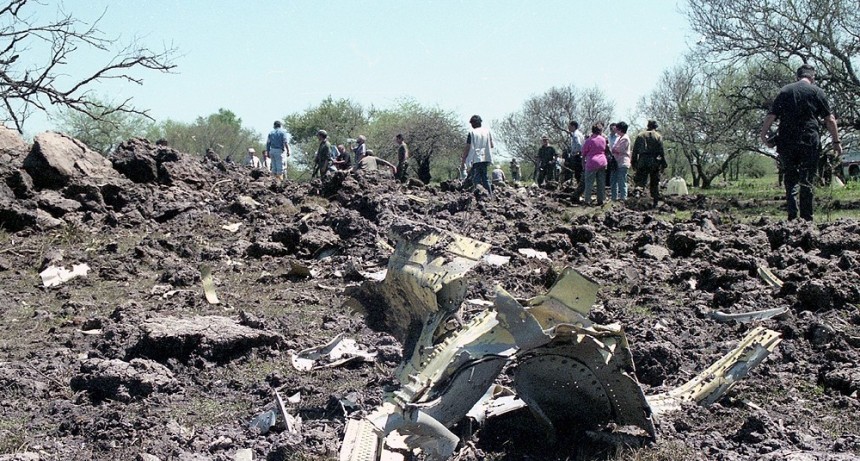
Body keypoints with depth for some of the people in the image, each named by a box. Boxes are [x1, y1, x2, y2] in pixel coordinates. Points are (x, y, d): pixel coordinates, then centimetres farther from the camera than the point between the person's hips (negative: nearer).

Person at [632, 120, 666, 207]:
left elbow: (635, 150, 6)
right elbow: (661, 151, 0)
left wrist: (634, 162, 11)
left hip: (642, 161, 0)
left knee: (639, 182, 4)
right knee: (655, 183, 8)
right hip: (655, 162, 0)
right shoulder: (658, 136, 4)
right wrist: (663, 164, 3)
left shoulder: (640, 136, 9)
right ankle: (655, 202, 8)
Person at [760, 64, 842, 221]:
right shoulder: (816, 91, 3)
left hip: (787, 142, 2)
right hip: (809, 142, -2)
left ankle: (792, 216, 0)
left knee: (790, 179, 9)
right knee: (807, 180, 2)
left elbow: (771, 116, 3)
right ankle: (806, 218, 2)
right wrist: (836, 141, 6)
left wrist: (763, 134, 10)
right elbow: (830, 119, 0)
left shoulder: (784, 91, 10)